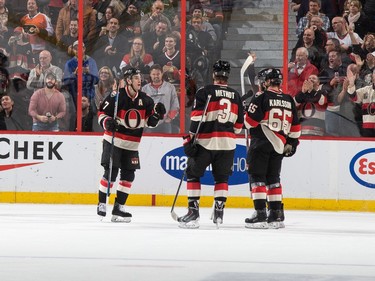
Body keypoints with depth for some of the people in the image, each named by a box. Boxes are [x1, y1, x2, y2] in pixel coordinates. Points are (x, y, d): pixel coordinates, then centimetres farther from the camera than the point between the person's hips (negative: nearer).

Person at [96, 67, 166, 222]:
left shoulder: (145, 99, 3)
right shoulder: (116, 97, -13)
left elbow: (150, 122, 9)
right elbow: (101, 113, -8)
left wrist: (157, 113, -10)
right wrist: (107, 122, -27)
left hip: (132, 144, 6)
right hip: (113, 140, -6)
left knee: (129, 175, 4)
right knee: (111, 173, -10)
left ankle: (118, 207, 12)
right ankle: (101, 204, 3)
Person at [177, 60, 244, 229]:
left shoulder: (204, 92, -5)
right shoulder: (235, 96, 10)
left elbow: (197, 116, -13)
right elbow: (238, 124, 15)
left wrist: (191, 138, -10)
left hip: (205, 141, -4)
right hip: (227, 143, 4)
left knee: (193, 174, 6)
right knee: (222, 177, 15)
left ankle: (193, 211, -3)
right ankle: (219, 212, 7)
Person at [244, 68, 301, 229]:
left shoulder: (261, 98, -9)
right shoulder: (289, 101, 10)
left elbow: (250, 121, -10)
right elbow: (295, 126, 13)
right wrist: (292, 143, 22)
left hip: (261, 143, -6)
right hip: (279, 145, 6)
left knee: (257, 176, -3)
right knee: (273, 178, 15)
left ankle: (260, 213, -12)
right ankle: (276, 215, 14)